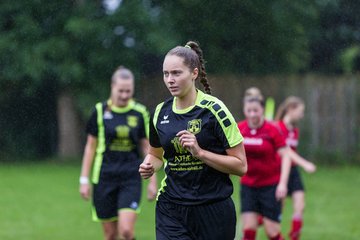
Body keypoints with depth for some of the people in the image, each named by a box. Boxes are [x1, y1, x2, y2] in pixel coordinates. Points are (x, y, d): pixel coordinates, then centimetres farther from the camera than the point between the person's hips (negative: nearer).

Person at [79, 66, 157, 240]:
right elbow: (90, 147, 5)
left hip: (131, 179, 0)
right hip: (104, 178, 0)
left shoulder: (140, 113, 1)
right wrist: (84, 179, 2)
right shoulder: (100, 111, -1)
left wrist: (153, 180, 5)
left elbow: (146, 147, 7)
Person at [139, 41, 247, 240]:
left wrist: (200, 152, -21)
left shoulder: (213, 110, -10)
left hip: (213, 210, -3)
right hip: (171, 211, 3)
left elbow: (240, 165, -11)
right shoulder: (161, 113, 5)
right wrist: (149, 165, 1)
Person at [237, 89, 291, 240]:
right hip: (248, 186, 3)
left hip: (271, 185, -3)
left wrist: (283, 183, -18)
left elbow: (285, 156, -10)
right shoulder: (239, 129, -2)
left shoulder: (271, 130, -12)